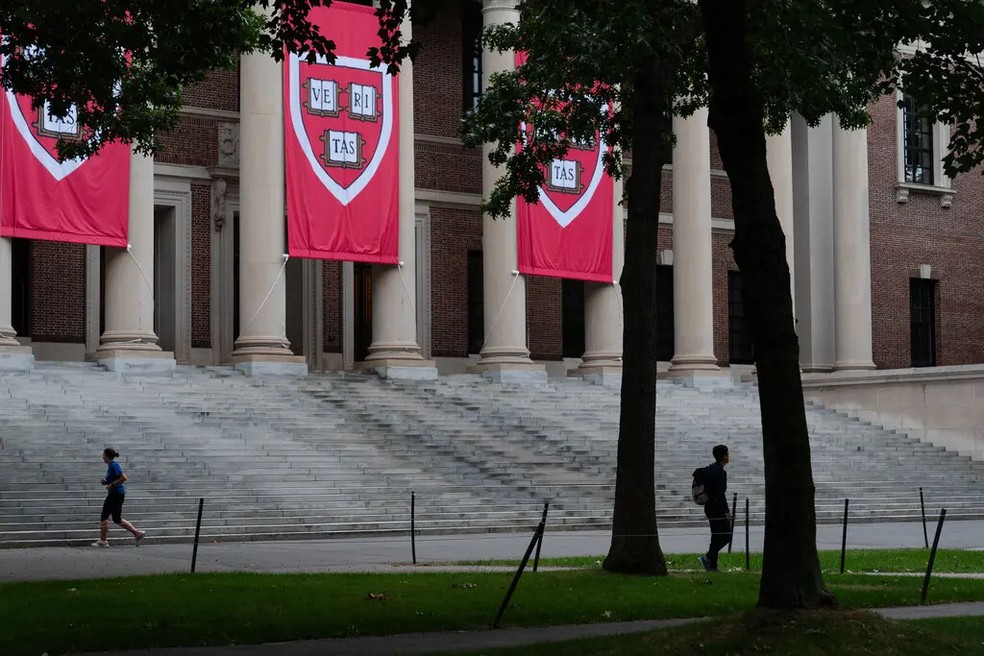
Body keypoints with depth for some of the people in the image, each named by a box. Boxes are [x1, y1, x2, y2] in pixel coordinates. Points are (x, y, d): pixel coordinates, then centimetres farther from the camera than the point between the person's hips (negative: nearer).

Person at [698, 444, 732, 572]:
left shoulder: (709, 469, 13)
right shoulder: (720, 471, -17)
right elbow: (720, 493, -22)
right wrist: (726, 511, -21)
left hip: (709, 507, 10)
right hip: (718, 508, -10)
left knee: (716, 536, 12)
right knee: (726, 536, -4)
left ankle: (712, 566, 10)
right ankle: (707, 557, -11)